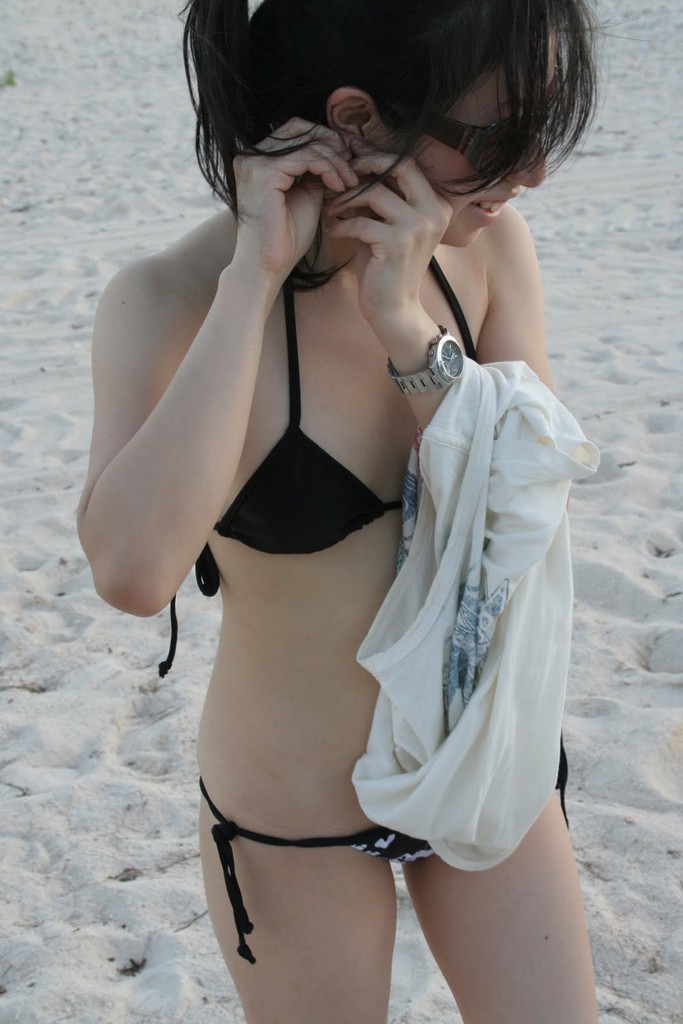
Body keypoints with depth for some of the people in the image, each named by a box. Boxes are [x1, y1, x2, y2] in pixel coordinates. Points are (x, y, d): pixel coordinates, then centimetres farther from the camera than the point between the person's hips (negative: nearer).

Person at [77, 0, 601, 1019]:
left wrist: (407, 326, -26)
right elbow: (134, 568, -39)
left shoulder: (487, 248, -11)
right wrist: (257, 276, -33)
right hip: (297, 820, -3)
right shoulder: (173, 300, -22)